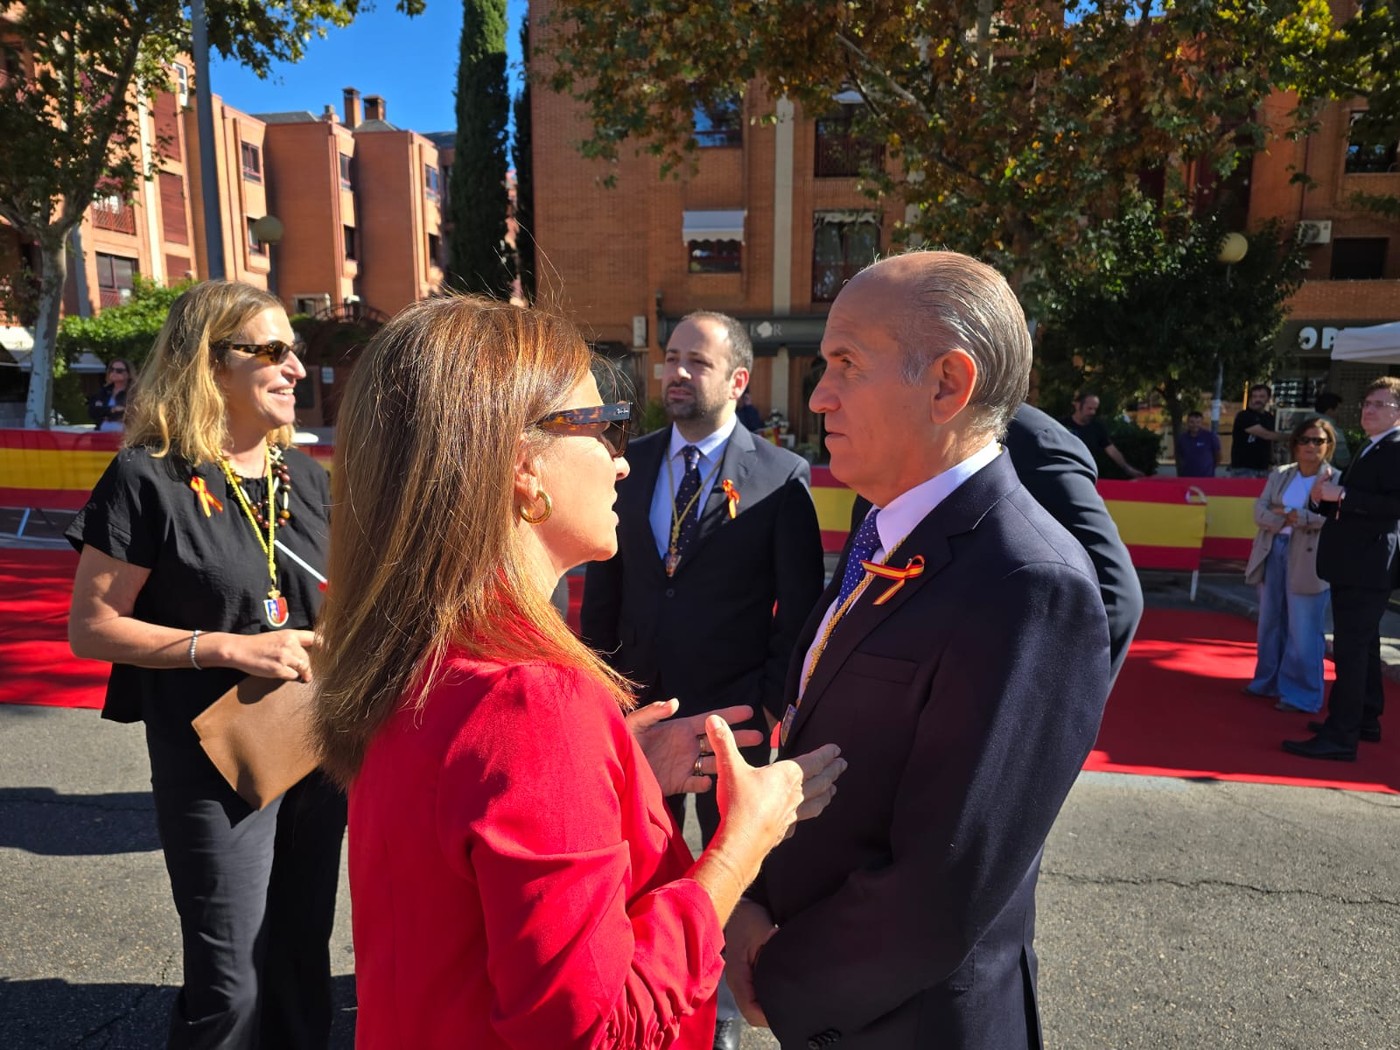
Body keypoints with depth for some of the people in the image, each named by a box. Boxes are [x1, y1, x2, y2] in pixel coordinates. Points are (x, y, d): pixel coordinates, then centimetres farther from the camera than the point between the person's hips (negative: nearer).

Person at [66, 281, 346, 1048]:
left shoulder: (303, 477, 6)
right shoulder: (150, 478, -11)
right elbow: (91, 628, -11)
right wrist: (230, 648, -21)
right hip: (214, 759, -5)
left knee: (302, 956, 19)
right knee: (233, 981, 5)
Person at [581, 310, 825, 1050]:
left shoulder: (782, 477, -10)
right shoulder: (631, 466, 1)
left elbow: (799, 606, -8)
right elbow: (605, 581, 6)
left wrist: (770, 701, -12)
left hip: (733, 711, -3)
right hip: (642, 702, 3)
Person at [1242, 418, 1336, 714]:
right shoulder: (1279, 475, 10)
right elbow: (1260, 511, 1)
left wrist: (1288, 513, -12)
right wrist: (1289, 520, -15)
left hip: (1308, 560, -5)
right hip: (1273, 553, 5)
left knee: (1303, 631, -2)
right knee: (1270, 624, 15)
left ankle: (1301, 693, 9)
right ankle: (1270, 681, 29)